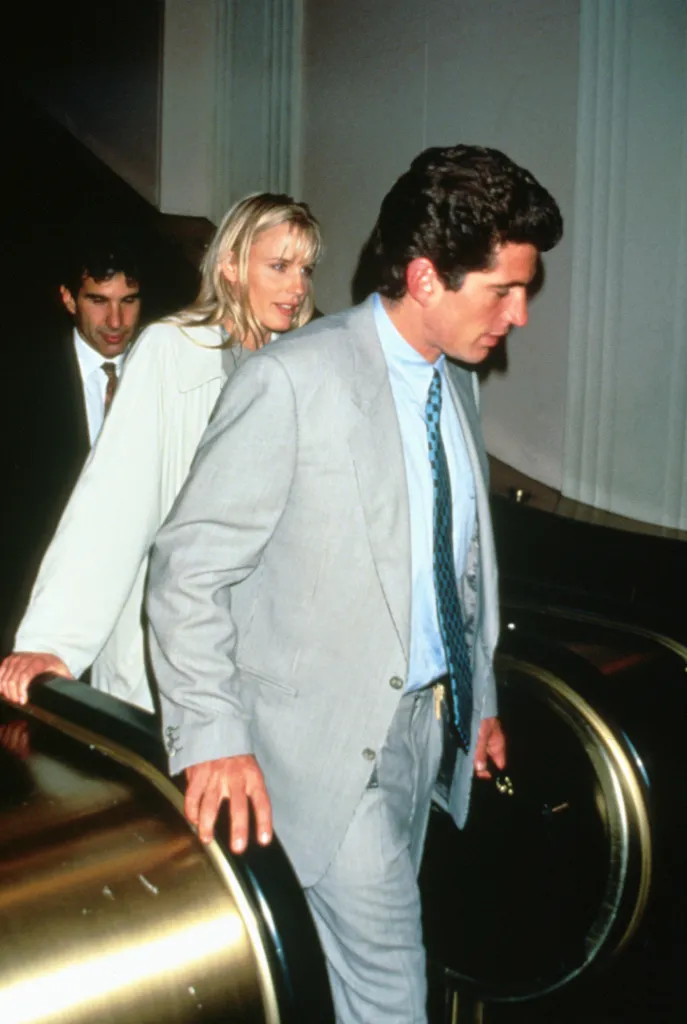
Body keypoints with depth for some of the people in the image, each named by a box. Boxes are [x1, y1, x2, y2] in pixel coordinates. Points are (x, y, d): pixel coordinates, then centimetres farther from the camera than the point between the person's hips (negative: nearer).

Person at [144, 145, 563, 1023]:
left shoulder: (455, 379, 8)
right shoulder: (294, 379, -17)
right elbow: (190, 566, -16)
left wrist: (479, 699, 19)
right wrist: (215, 736, -22)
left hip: (429, 720, 7)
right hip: (326, 736, -7)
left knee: (371, 946, 16)